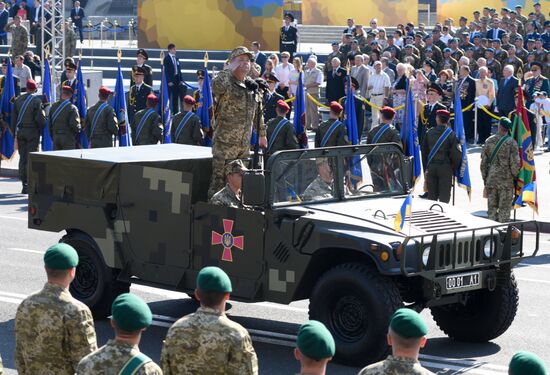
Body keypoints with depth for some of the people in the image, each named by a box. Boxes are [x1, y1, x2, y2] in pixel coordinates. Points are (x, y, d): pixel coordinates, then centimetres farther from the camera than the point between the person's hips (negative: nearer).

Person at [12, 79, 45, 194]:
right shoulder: (37, 101, -8)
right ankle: (29, 185, -7)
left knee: (22, 158, 9)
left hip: (20, 132, 4)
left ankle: (24, 184, 8)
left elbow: (13, 118, 9)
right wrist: (41, 127, 6)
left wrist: (15, 133, 14)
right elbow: (40, 118, -13)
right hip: (33, 132, -4)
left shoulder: (18, 100, 8)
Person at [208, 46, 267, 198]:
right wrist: (230, 69, -22)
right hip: (225, 142, -7)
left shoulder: (252, 86, 13)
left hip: (245, 144, 7)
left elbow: (258, 113, 24)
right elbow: (217, 86, -35)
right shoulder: (226, 83, -8)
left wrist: (262, 134, 24)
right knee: (219, 180, -8)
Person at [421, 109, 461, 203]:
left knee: (431, 196, 9)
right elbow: (456, 153, -8)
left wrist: (426, 169, 14)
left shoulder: (429, 133, 2)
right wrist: (453, 169, 5)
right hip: (445, 168, -3)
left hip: (431, 167, 3)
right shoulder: (451, 134, -6)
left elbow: (424, 152, 7)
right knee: (444, 197, 1)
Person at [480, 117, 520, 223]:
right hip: (506, 182, -3)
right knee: (504, 210, 2)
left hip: (491, 180, 3)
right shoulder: (511, 142, -10)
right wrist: (515, 177, 6)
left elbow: (483, 163, 6)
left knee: (492, 209, 10)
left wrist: (485, 180, 14)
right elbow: (515, 164, -13)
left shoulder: (489, 141, 2)